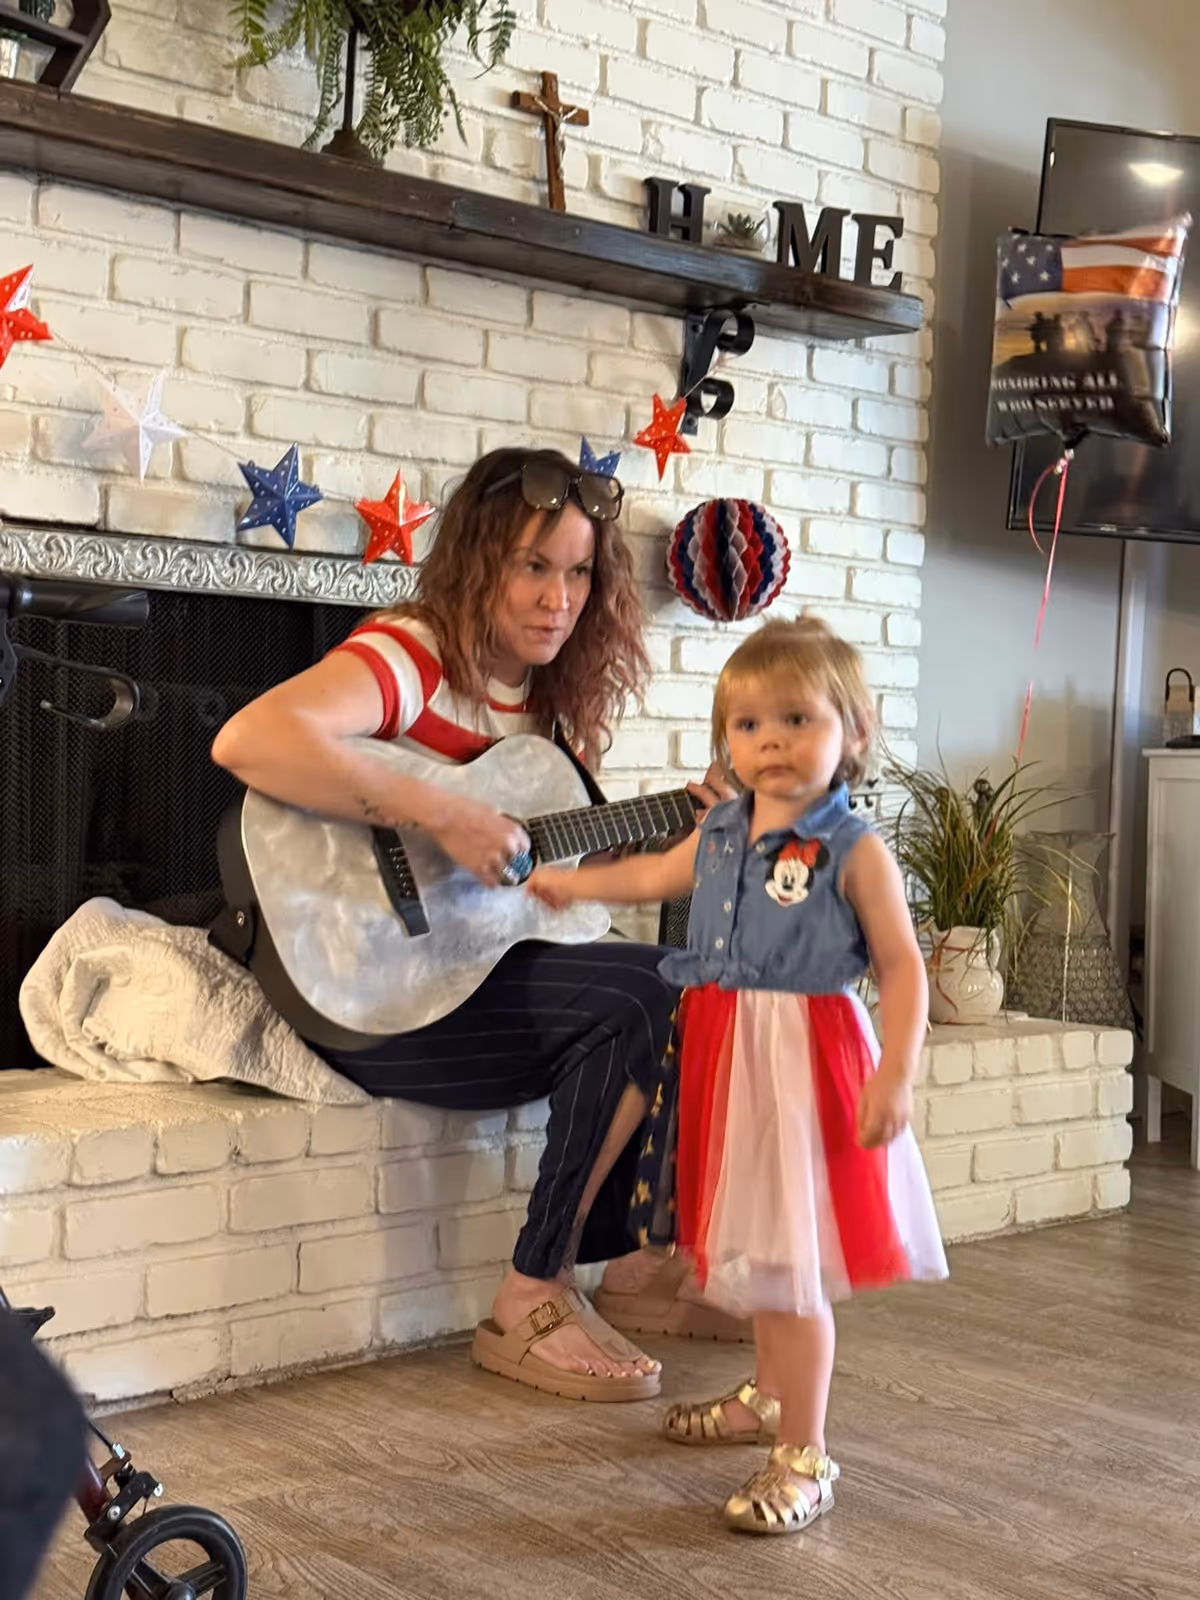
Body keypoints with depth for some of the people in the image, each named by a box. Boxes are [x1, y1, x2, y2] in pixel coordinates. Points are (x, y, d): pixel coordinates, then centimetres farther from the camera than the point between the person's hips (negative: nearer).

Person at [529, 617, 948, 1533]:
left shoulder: (854, 851, -12)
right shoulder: (721, 833, 7)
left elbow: (902, 967, -13)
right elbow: (657, 875, 28)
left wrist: (896, 1076, -22)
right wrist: (570, 884, 38)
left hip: (807, 1059, -7)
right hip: (730, 1054, 7)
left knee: (789, 1263, -6)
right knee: (757, 1246, 20)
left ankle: (804, 1458, 5)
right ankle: (772, 1396, 41)